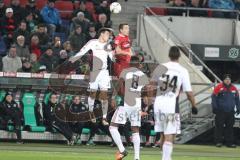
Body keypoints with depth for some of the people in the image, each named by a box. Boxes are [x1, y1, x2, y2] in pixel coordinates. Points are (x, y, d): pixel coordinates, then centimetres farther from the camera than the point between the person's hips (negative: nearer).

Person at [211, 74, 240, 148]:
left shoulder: (234, 88, 10)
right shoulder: (219, 87, -4)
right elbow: (214, 97, -3)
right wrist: (214, 107, -8)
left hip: (230, 112, 4)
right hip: (221, 111, -4)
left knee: (230, 127, 6)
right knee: (219, 127, -1)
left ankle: (229, 142, 11)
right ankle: (218, 142, 5)